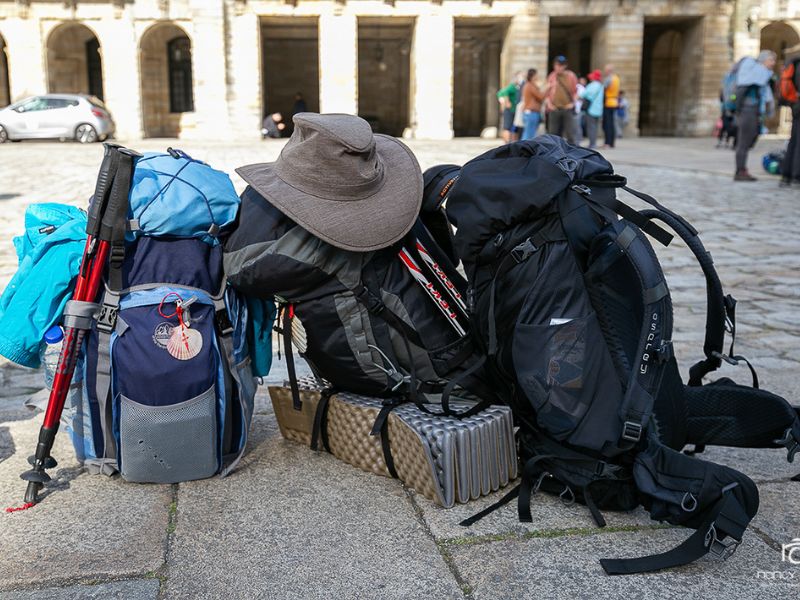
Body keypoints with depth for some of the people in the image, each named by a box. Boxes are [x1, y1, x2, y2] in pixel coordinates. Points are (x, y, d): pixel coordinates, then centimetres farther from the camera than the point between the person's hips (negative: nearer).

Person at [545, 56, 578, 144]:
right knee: (553, 133, 5)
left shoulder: (571, 76, 2)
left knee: (570, 133, -5)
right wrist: (548, 103, -1)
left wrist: (572, 103, -6)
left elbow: (575, 92, 6)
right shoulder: (551, 76, 7)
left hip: (567, 108, -2)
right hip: (554, 109, 2)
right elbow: (547, 93, 13)